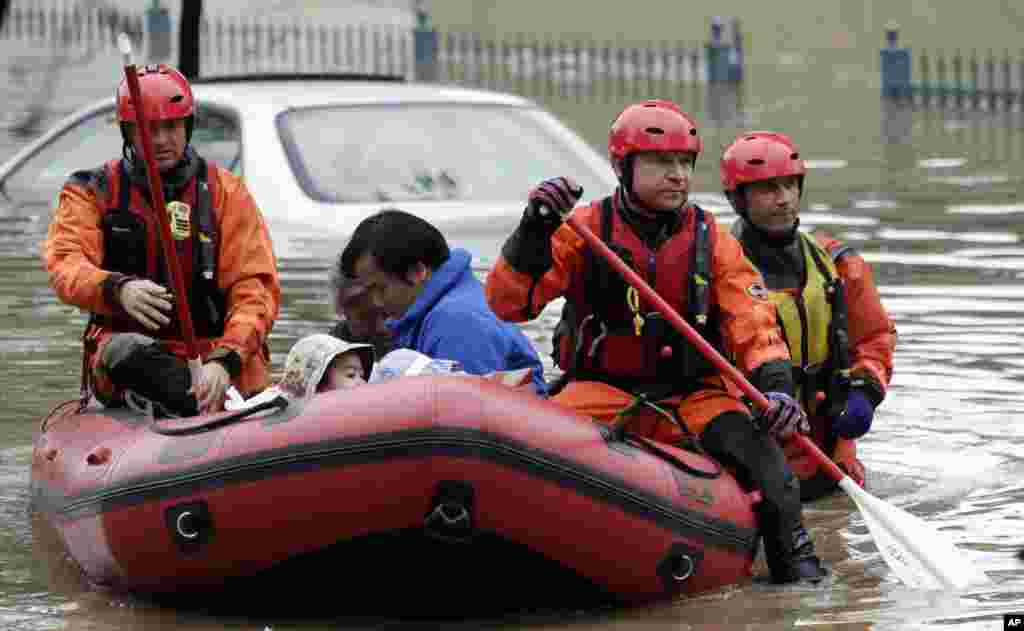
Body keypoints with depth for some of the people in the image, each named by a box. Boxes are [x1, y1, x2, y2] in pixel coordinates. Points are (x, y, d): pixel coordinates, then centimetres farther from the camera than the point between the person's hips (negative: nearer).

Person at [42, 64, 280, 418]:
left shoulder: (225, 192, 7)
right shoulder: (93, 192, 8)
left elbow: (256, 289, -3)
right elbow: (64, 264, -9)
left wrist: (224, 360, -23)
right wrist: (118, 288, -34)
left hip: (212, 353, 0)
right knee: (128, 352, -37)